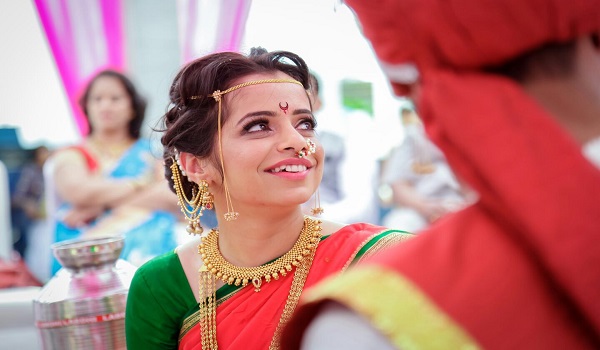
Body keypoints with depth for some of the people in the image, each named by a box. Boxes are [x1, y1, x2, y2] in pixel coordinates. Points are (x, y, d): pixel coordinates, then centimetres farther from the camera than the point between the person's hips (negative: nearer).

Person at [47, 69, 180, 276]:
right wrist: (141, 184, 4)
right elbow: (80, 193, -6)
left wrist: (99, 206, -6)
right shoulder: (69, 157, 18)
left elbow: (174, 197, 1)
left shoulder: (152, 152, 21)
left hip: (150, 245, 1)